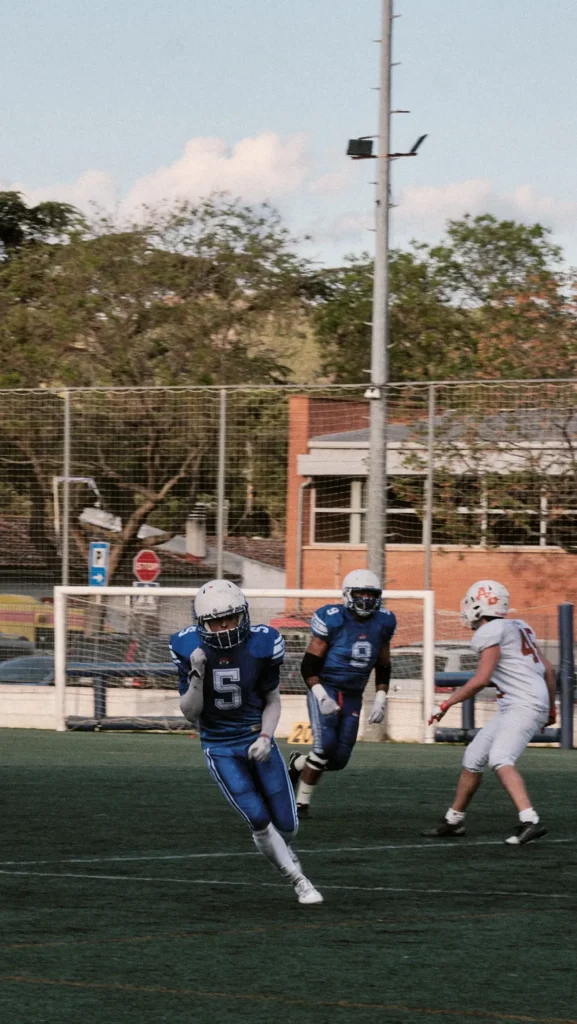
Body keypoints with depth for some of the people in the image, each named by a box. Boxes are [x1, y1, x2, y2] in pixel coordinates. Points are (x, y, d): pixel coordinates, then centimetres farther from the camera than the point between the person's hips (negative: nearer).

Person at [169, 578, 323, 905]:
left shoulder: (261, 645, -13)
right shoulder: (190, 649, -13)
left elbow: (272, 701, 2)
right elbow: (190, 713, -9)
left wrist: (266, 737, -13)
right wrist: (196, 676, -26)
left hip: (257, 740, 1)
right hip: (220, 748, -1)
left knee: (286, 825, 3)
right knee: (259, 820, -14)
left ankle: (284, 853, 39)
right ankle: (300, 882, 2)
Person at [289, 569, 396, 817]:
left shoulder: (382, 624, 4)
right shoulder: (332, 620, -11)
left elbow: (383, 668, 15)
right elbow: (309, 664, -10)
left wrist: (380, 701, 5)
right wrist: (321, 696, -22)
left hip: (352, 697, 5)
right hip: (325, 689, -5)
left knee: (339, 759, -1)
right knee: (326, 746, -21)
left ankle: (298, 764, 29)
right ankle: (302, 801, -5)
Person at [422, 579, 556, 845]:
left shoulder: (490, 633, -10)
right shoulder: (517, 627, 17)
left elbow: (481, 679, -17)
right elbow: (548, 669, 20)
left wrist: (447, 704, -8)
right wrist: (550, 708, 32)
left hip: (525, 705, -10)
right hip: (512, 707, 10)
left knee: (500, 759, -26)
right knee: (473, 758, 14)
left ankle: (530, 822, -38)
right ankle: (453, 821, 26)